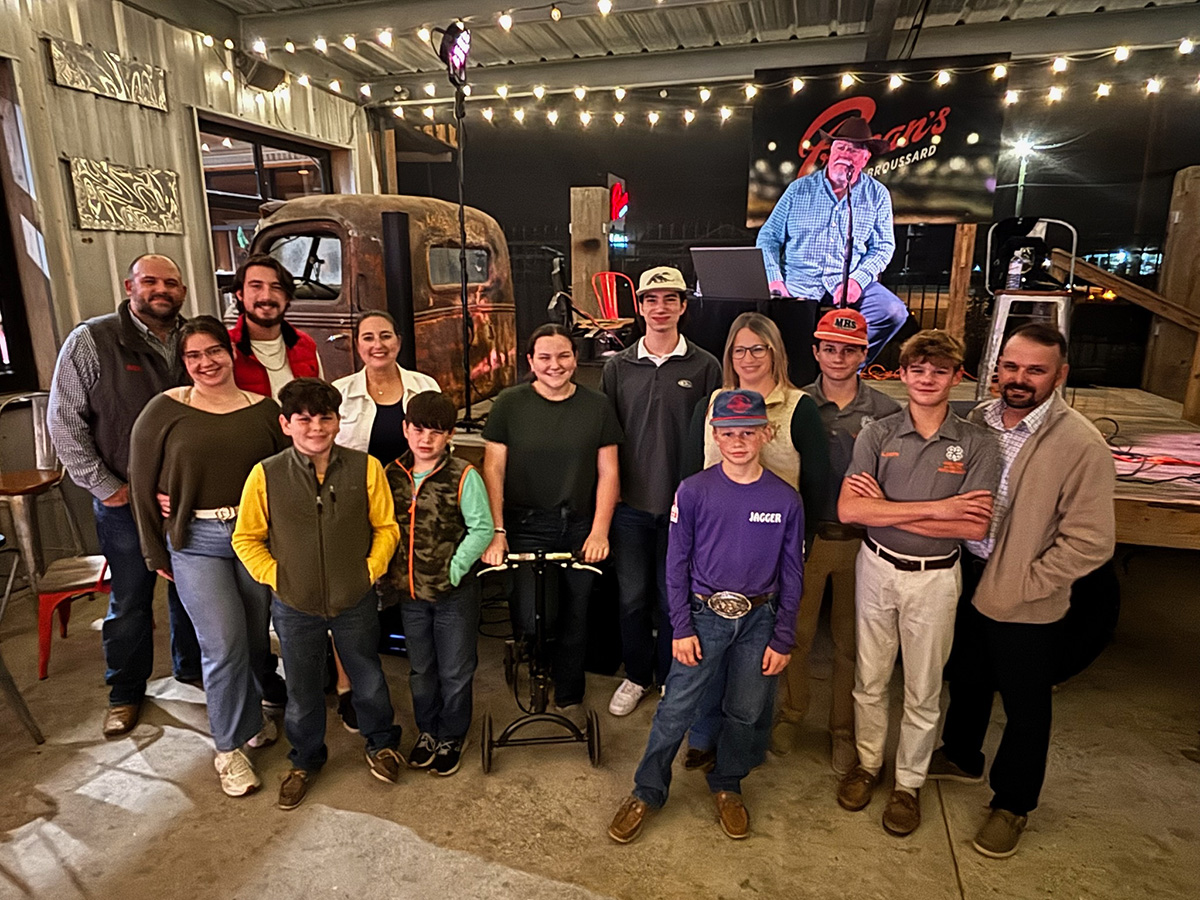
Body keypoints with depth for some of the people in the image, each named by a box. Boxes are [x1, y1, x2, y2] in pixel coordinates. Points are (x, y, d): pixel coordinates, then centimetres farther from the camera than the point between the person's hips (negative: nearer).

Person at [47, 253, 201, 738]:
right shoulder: (91, 341, -8)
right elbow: (64, 421, -8)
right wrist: (104, 486, -10)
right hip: (125, 500, -3)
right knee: (130, 600, 10)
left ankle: (191, 667, 38)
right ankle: (125, 692, 30)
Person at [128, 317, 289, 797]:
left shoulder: (264, 409, 2)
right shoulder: (163, 411, -3)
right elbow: (143, 485, 1)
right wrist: (156, 554, 2)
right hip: (196, 542, -2)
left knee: (256, 638, 12)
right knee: (224, 645, -5)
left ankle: (251, 716, 39)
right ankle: (230, 747, 15)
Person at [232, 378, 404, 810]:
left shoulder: (366, 468, -12)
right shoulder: (266, 475, -11)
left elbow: (386, 527, -1)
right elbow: (246, 538, 0)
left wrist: (370, 570, -9)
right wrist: (274, 576, -8)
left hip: (355, 601, 0)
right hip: (294, 605, 1)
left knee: (368, 676, 18)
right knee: (302, 688, 18)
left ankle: (381, 743, 44)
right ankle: (305, 759, 43)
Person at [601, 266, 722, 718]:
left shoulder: (704, 367, -1)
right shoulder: (618, 367, 4)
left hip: (683, 504, -1)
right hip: (630, 502, 2)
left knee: (672, 595, 11)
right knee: (631, 595, 12)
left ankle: (671, 676, 31)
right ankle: (636, 676, 31)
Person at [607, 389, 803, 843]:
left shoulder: (785, 499, -5)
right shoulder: (694, 491, -9)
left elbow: (791, 575, 2)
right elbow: (677, 564, -4)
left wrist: (782, 639, 2)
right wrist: (681, 628, -6)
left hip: (759, 620, 2)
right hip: (705, 615, -1)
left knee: (744, 712, 14)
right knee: (675, 708, 1)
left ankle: (727, 787, 39)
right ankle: (646, 792, 22)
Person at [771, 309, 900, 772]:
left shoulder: (886, 410, -1)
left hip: (860, 542, 0)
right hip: (805, 537, 0)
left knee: (850, 642, 13)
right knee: (797, 633, 11)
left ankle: (844, 729, 32)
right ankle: (791, 713, 34)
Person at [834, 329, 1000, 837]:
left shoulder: (976, 446, -6)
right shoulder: (877, 435, -5)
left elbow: (975, 526, -17)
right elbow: (848, 509, -17)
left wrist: (885, 508, -18)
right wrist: (935, 509, -21)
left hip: (935, 578, -1)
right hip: (877, 567, 1)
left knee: (923, 691, 13)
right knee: (869, 679, 15)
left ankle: (909, 782, 33)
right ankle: (868, 762, 37)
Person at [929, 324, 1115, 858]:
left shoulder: (1082, 445, -21)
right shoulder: (979, 420, -5)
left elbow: (1090, 542, -19)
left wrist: (1019, 586, -17)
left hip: (1027, 607, -5)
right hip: (967, 583, 5)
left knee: (1025, 708, 16)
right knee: (967, 679, 25)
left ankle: (1012, 804, 38)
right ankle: (961, 756, 50)